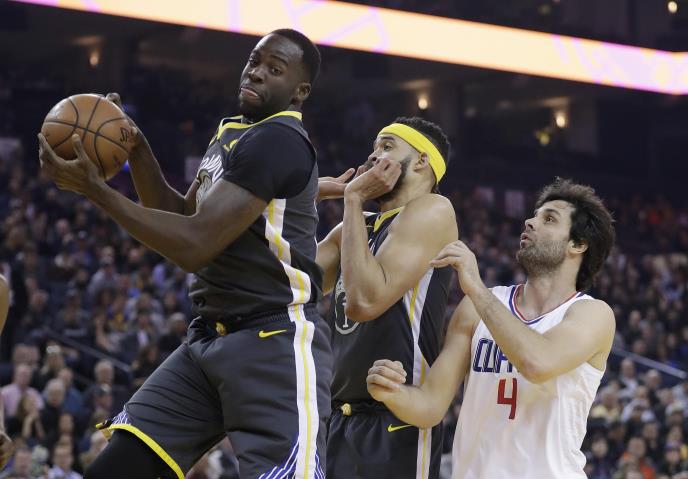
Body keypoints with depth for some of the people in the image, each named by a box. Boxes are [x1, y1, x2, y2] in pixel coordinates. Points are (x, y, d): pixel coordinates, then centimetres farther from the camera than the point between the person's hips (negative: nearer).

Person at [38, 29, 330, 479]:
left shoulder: (278, 140, -16)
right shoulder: (230, 133, 16)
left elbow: (194, 246, -22)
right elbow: (183, 218, 26)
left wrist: (96, 189, -16)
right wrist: (136, 149, 11)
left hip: (275, 343, -9)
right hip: (207, 340, 9)